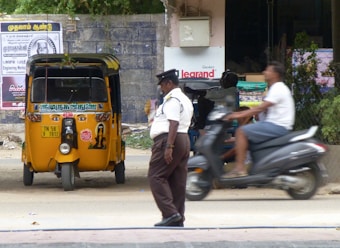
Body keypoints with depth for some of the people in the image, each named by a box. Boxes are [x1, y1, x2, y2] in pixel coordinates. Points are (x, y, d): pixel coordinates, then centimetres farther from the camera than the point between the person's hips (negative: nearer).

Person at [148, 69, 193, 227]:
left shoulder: (171, 100, -12)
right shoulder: (185, 100, 22)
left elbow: (174, 124, -22)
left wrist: (169, 147, -28)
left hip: (168, 139, -10)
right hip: (184, 139, 10)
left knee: (156, 176, -9)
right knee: (178, 181, 8)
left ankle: (170, 213, -19)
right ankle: (178, 218, 8)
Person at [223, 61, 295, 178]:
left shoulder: (278, 89, -13)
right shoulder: (276, 88, 20)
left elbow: (260, 108, -21)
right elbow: (263, 109, 20)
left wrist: (239, 115, -21)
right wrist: (240, 113, 12)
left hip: (277, 126, -11)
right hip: (274, 125, 11)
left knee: (241, 132, -16)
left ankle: (239, 169, -20)